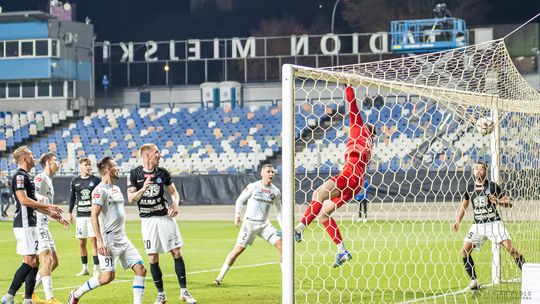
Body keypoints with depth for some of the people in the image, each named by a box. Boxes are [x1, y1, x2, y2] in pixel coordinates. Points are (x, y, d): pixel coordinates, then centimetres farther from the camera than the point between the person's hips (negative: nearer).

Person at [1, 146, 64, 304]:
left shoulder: (27, 177, 19)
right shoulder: (19, 176, -12)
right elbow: (23, 200, -22)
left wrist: (50, 213, 24)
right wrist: (48, 206, -17)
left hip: (31, 224, 10)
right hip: (24, 224, -10)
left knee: (35, 262, 8)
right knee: (30, 262, -13)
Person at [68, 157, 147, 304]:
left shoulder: (116, 189, 16)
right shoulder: (100, 190, -12)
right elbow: (94, 216, -18)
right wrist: (100, 241, -24)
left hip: (123, 240, 9)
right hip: (109, 241, -9)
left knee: (141, 269, -2)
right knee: (107, 276, -13)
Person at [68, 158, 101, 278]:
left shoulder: (96, 180, -1)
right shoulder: (75, 181, 7)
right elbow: (72, 197, 14)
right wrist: (70, 213, 13)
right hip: (80, 215, 3)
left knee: (94, 240, -6)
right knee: (81, 242, 6)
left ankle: (96, 269, -3)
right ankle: (85, 268, 18)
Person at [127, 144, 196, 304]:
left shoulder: (162, 172, 3)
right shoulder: (135, 174, -5)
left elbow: (174, 192, 13)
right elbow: (130, 199, -10)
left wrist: (175, 204, -7)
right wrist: (143, 189, -27)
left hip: (165, 216, 2)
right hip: (147, 219, -2)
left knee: (176, 253, -1)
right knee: (153, 258, -2)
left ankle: (184, 291, 7)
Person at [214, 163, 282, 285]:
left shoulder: (276, 192, 4)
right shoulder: (253, 187, -6)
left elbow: (278, 211, 14)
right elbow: (240, 200, 2)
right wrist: (237, 215, -11)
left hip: (264, 224, 4)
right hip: (249, 222, -4)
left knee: (280, 244, -10)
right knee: (238, 249, -9)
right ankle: (220, 276, 0)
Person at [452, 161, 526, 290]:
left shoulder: (493, 186, -4)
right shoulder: (470, 188, 5)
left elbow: (509, 203, -1)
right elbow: (464, 204, 23)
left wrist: (498, 202, -20)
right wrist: (458, 220, 14)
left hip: (494, 222, -3)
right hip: (478, 225, 3)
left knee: (511, 248, -15)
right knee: (464, 251, -8)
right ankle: (474, 280, 6)